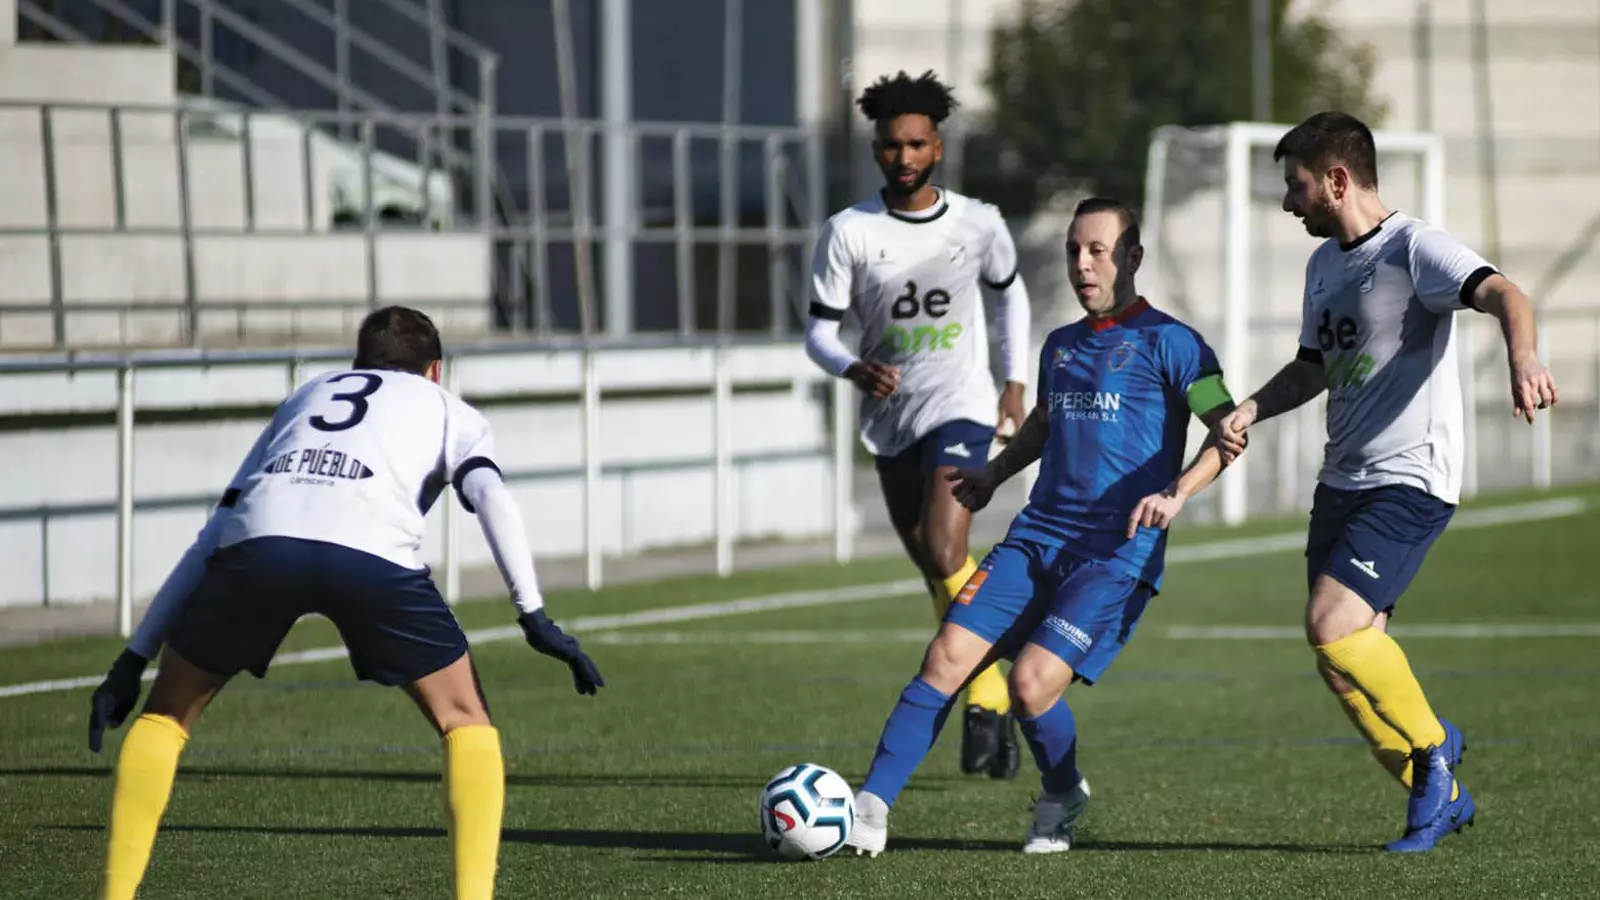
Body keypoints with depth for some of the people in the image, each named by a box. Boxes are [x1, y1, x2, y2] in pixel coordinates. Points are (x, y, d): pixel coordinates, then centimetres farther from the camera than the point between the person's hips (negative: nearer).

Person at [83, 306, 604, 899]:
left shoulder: (304, 398, 41)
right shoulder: (453, 414, 33)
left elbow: (211, 541, 36)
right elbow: (490, 494, 8)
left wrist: (134, 659, 35)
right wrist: (533, 614, 2)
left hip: (258, 538, 2)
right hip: (373, 555, -2)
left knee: (166, 713, 23)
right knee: (465, 723, 16)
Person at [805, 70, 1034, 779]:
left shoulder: (978, 225, -3)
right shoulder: (848, 232, -5)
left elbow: (1009, 293, 17)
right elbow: (820, 331, -4)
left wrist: (1016, 383, 12)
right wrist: (855, 369, -25)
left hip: (961, 410, -2)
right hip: (890, 420, 3)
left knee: (945, 555, -21)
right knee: (937, 575, 9)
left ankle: (987, 699, -8)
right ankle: (995, 704, 24)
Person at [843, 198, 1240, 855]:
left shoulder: (1165, 343, -4)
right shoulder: (1059, 346, 18)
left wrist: (1175, 493, -22)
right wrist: (994, 474, 30)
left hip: (1118, 554, -6)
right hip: (1037, 537, 6)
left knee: (1032, 684, -19)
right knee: (946, 658, -11)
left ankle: (1063, 797, 12)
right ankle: (871, 807, -10)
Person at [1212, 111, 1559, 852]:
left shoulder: (1414, 247, -12)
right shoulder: (1324, 264, 14)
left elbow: (1502, 295, -29)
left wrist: (1523, 357, -50)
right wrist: (1250, 410, 10)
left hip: (1411, 478, -9)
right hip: (1342, 480, 9)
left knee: (1333, 626, -21)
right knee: (1342, 663, 4)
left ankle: (1432, 743, 2)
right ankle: (1440, 797, 19)